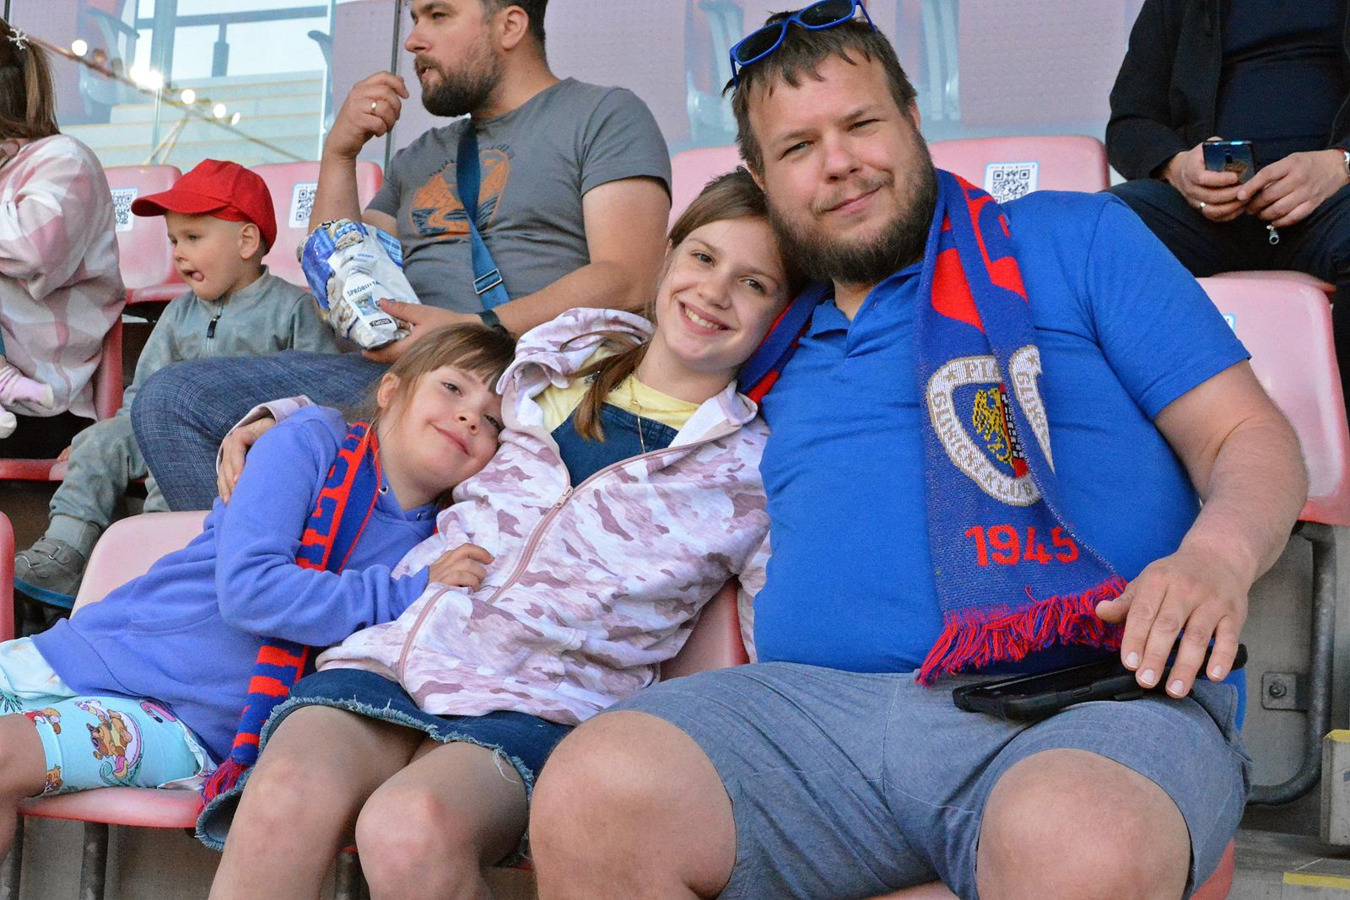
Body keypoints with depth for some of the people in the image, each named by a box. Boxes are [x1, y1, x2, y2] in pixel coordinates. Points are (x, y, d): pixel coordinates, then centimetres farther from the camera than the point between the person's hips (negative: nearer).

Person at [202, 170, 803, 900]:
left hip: (534, 709, -2)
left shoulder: (754, 474, 6)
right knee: (284, 801, -31)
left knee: (411, 827, -36)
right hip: (393, 653, 3)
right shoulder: (556, 358, 16)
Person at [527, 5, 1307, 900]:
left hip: (1086, 693, -3)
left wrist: (1216, 554, -13)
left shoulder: (1075, 240, 15)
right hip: (817, 701, 4)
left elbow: (1252, 439, 10)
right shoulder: (774, 353, 25)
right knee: (590, 795, -26)